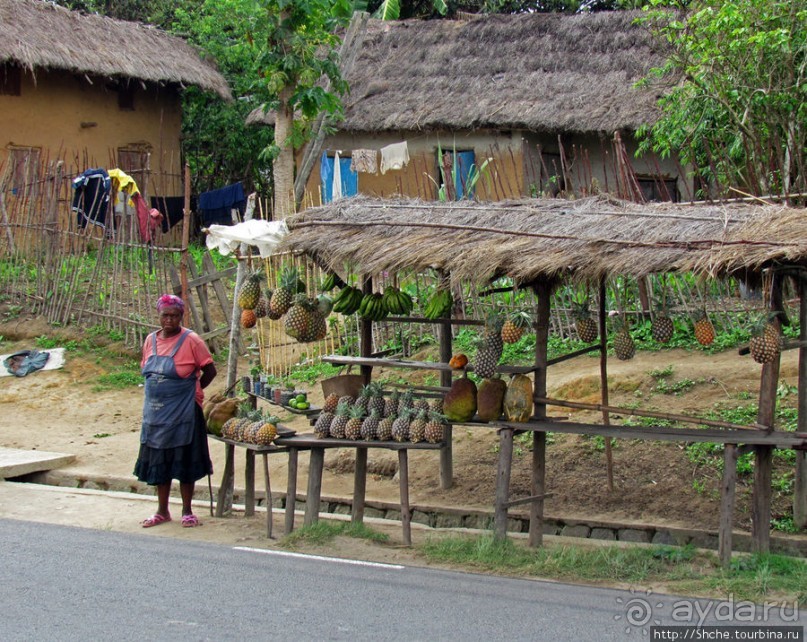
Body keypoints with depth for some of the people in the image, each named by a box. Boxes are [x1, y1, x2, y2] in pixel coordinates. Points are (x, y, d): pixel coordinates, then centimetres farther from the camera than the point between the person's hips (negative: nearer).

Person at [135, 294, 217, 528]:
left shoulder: (191, 340, -10)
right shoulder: (151, 340, 6)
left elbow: (210, 371, -4)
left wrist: (194, 390, 1)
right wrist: (158, 391, 7)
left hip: (183, 413, -5)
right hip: (155, 413, 5)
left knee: (184, 463, 4)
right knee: (159, 463, 12)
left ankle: (187, 512, 15)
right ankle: (162, 511, 23)